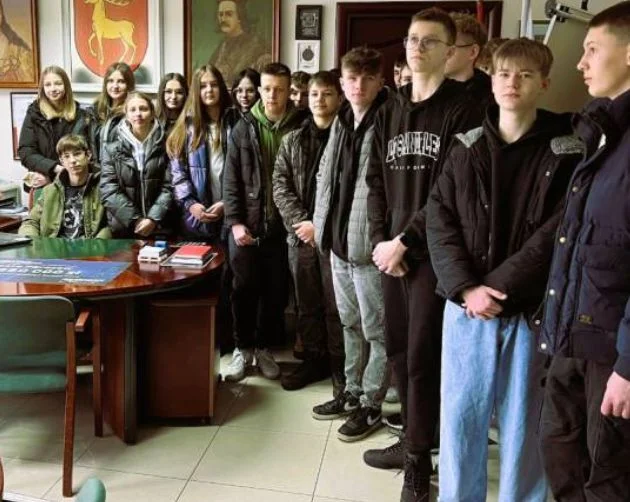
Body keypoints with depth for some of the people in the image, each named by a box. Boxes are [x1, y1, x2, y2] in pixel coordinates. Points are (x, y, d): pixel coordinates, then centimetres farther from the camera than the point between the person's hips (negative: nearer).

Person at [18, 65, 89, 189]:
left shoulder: (79, 115, 3)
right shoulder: (34, 114, 2)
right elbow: (25, 153, -3)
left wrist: (49, 175, -13)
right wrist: (55, 168, -19)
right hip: (43, 183, 0)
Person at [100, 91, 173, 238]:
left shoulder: (164, 145, 1)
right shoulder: (112, 147, 2)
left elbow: (168, 187, -3)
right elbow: (109, 189, -4)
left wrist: (153, 218, -14)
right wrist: (135, 219, -12)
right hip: (122, 227, 1)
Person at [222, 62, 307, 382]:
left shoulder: (300, 127, 1)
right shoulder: (244, 128, 4)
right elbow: (231, 180, 2)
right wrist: (234, 221, -7)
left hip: (281, 227, 0)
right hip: (246, 226, 0)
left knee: (275, 291, 9)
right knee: (244, 289, 7)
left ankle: (263, 347, 26)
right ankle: (242, 348, 23)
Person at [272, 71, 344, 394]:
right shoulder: (292, 140, 12)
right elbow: (280, 186, 5)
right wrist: (300, 222, -9)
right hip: (299, 235, 4)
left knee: (336, 305, 1)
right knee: (307, 304, 13)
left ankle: (340, 367, 15)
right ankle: (314, 360, 27)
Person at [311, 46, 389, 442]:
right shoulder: (341, 122, 13)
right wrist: (322, 222, 12)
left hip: (370, 245, -8)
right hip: (339, 243, 8)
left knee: (377, 330, 5)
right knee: (350, 323, 19)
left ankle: (371, 405, 18)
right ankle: (352, 392, 34)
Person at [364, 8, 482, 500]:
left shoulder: (462, 110, -4)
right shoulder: (389, 111, 15)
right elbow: (376, 180, 12)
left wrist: (406, 241, -13)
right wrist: (380, 240, -1)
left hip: (433, 252, -5)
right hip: (391, 250, 6)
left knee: (423, 356, -1)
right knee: (399, 348, 12)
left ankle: (419, 461, 14)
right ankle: (414, 439, 29)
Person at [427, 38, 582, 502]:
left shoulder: (567, 152, -1)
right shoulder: (466, 147, 7)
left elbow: (556, 234, -9)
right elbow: (439, 222, 0)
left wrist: (498, 289, -15)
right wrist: (465, 288, -13)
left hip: (529, 311, -2)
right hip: (465, 307, 2)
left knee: (523, 425, 10)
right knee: (459, 416, 11)